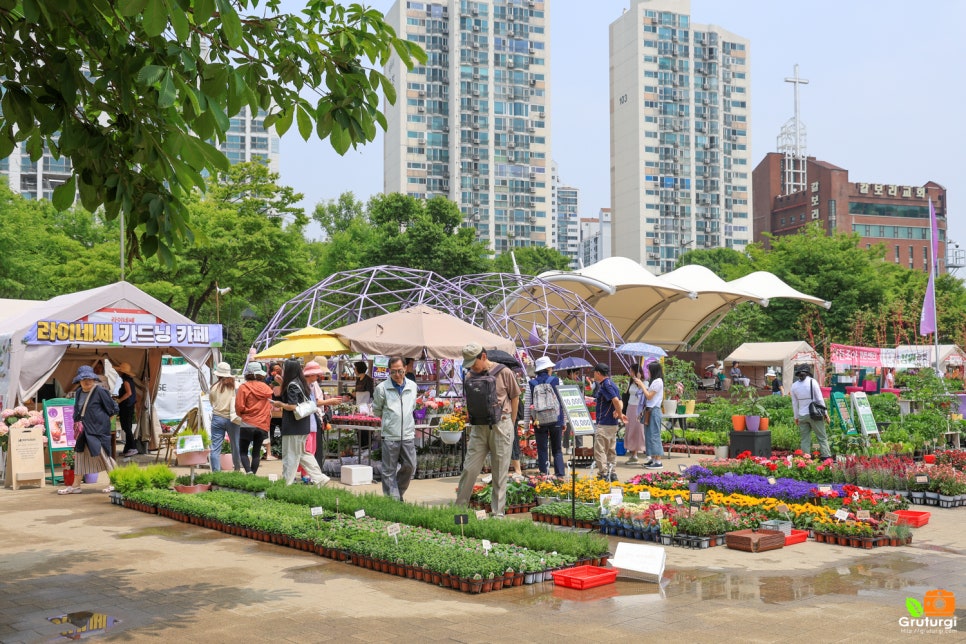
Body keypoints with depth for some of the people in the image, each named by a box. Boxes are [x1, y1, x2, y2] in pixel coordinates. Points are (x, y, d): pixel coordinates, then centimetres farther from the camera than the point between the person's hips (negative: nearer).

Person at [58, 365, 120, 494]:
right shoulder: (79, 393, 11)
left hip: (98, 429, -7)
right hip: (84, 430, 8)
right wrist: (77, 424, 11)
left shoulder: (100, 391, -11)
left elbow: (112, 409, -6)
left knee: (102, 454, -5)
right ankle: (76, 486, 14)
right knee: (79, 455, 8)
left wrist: (103, 420, 0)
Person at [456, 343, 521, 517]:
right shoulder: (469, 377, 5)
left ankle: (498, 513, 10)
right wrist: (470, 429, 8)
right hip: (479, 427, 3)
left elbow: (515, 398, 4)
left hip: (501, 426, -3)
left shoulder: (504, 373, -4)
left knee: (500, 473, 3)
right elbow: (470, 405, 14)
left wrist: (510, 425, 5)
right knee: (469, 469, 1)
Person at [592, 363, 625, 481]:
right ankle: (611, 473, 18)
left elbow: (616, 400, -24)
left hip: (604, 424, -10)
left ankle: (603, 474, -9)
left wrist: (620, 414, -12)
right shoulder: (611, 384, 16)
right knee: (611, 449, 14)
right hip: (612, 423, 10)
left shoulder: (605, 385, -15)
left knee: (599, 450, -8)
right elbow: (619, 402, 15)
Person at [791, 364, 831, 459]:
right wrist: (825, 413, 2)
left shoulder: (794, 385, 4)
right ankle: (826, 456, 1)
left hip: (802, 415, 3)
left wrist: (796, 417, 18)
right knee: (822, 437, 4)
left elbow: (794, 403, 9)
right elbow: (820, 399, -5)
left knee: (805, 439, 6)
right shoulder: (812, 382, -6)